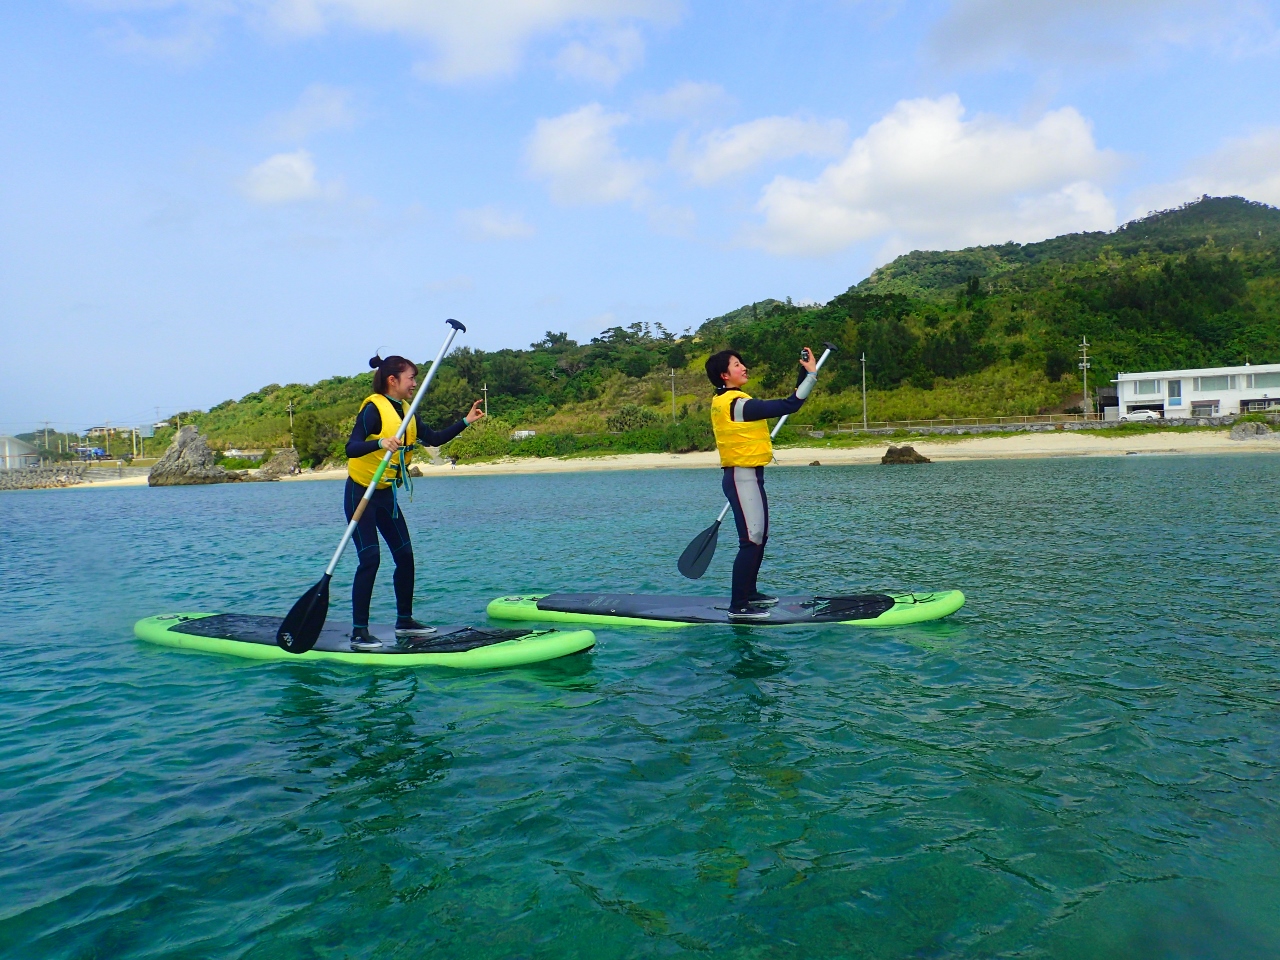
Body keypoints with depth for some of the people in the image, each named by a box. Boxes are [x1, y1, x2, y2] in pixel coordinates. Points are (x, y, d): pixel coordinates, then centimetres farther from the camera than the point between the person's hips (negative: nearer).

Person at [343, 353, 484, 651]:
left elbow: (434, 439, 11)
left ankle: (404, 621, 21)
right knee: (370, 558, -13)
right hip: (361, 493, -8)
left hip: (386, 494, 8)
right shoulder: (373, 408, -16)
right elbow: (351, 448, -27)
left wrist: (465, 421, 5)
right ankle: (359, 632, -6)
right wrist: (379, 442, -44)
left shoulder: (406, 413, 8)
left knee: (405, 555, 8)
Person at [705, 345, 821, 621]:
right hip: (744, 477, -11)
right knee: (751, 541, -8)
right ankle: (738, 607, -4)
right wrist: (811, 374, -17)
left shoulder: (722, 402, 11)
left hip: (747, 476, 11)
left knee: (759, 537, 19)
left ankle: (749, 593, 31)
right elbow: (788, 406, -22)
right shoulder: (737, 404, -21)